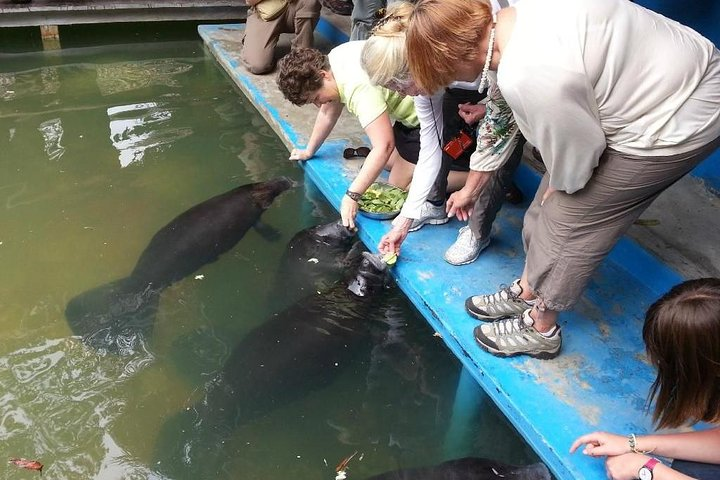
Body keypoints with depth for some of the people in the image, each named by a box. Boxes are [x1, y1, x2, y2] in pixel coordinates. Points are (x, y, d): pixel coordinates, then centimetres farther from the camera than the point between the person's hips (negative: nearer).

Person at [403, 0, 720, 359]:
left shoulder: (527, 75, -33)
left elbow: (578, 149, -20)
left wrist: (558, 187, 3)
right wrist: (471, 188, 22)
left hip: (676, 123, -8)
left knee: (567, 219, 1)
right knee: (548, 205, 14)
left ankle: (540, 330, 23)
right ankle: (527, 292, 35)